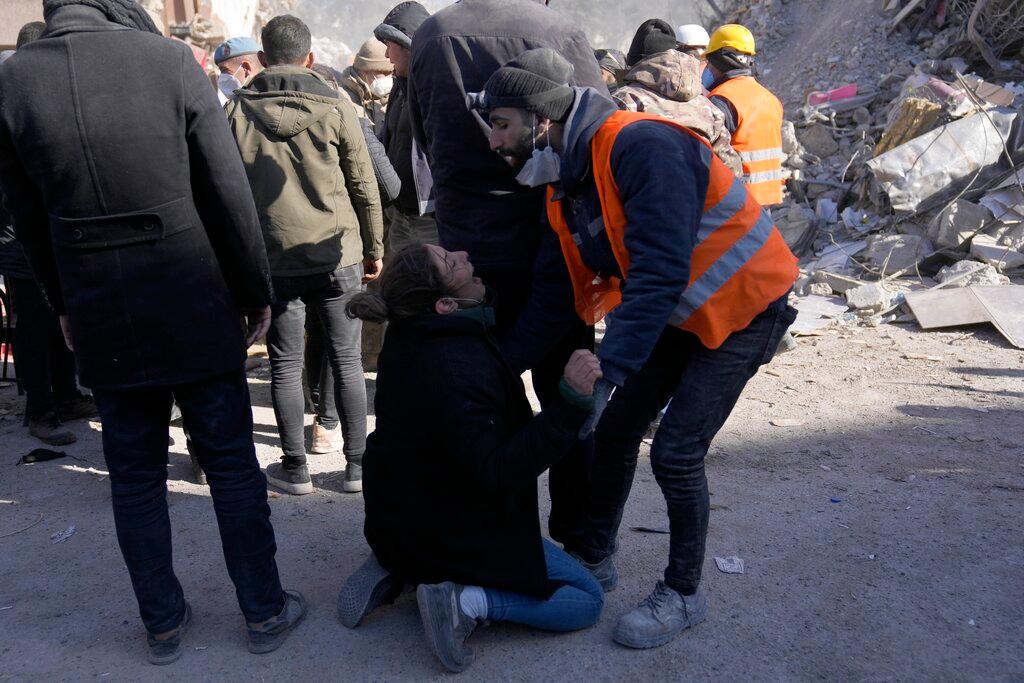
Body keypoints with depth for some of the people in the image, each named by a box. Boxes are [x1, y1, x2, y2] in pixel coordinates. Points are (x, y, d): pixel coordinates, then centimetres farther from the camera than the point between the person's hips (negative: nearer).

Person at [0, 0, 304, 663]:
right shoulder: (170, 59, -10)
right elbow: (230, 194, -8)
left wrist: (65, 306, 19)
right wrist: (255, 292, 2)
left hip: (100, 321, 3)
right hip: (196, 311, -2)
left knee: (135, 476, 15)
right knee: (231, 464, 11)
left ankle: (163, 622, 29)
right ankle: (265, 612, 23)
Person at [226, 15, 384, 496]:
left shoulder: (238, 110, 0)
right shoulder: (335, 108, -3)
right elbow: (364, 187, 1)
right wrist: (374, 249, 11)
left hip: (272, 259, 1)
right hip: (337, 255, 0)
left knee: (285, 365, 9)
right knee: (347, 361, 8)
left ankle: (294, 469, 18)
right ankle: (357, 465, 16)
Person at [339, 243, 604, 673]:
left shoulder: (410, 338, -3)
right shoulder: (456, 370, -32)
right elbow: (500, 473, -32)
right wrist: (570, 402, -38)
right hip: (453, 534, -8)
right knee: (587, 601, 4)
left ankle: (396, 568, 14)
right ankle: (469, 600, -12)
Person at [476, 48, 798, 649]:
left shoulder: (641, 146, -29)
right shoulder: (564, 182, -1)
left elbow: (659, 272, -34)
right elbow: (557, 293, -1)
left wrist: (611, 372, -36)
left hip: (741, 306, -8)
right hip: (674, 312, 8)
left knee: (676, 451, -11)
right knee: (615, 429, 7)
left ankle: (684, 594, 12)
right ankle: (595, 558, 27)